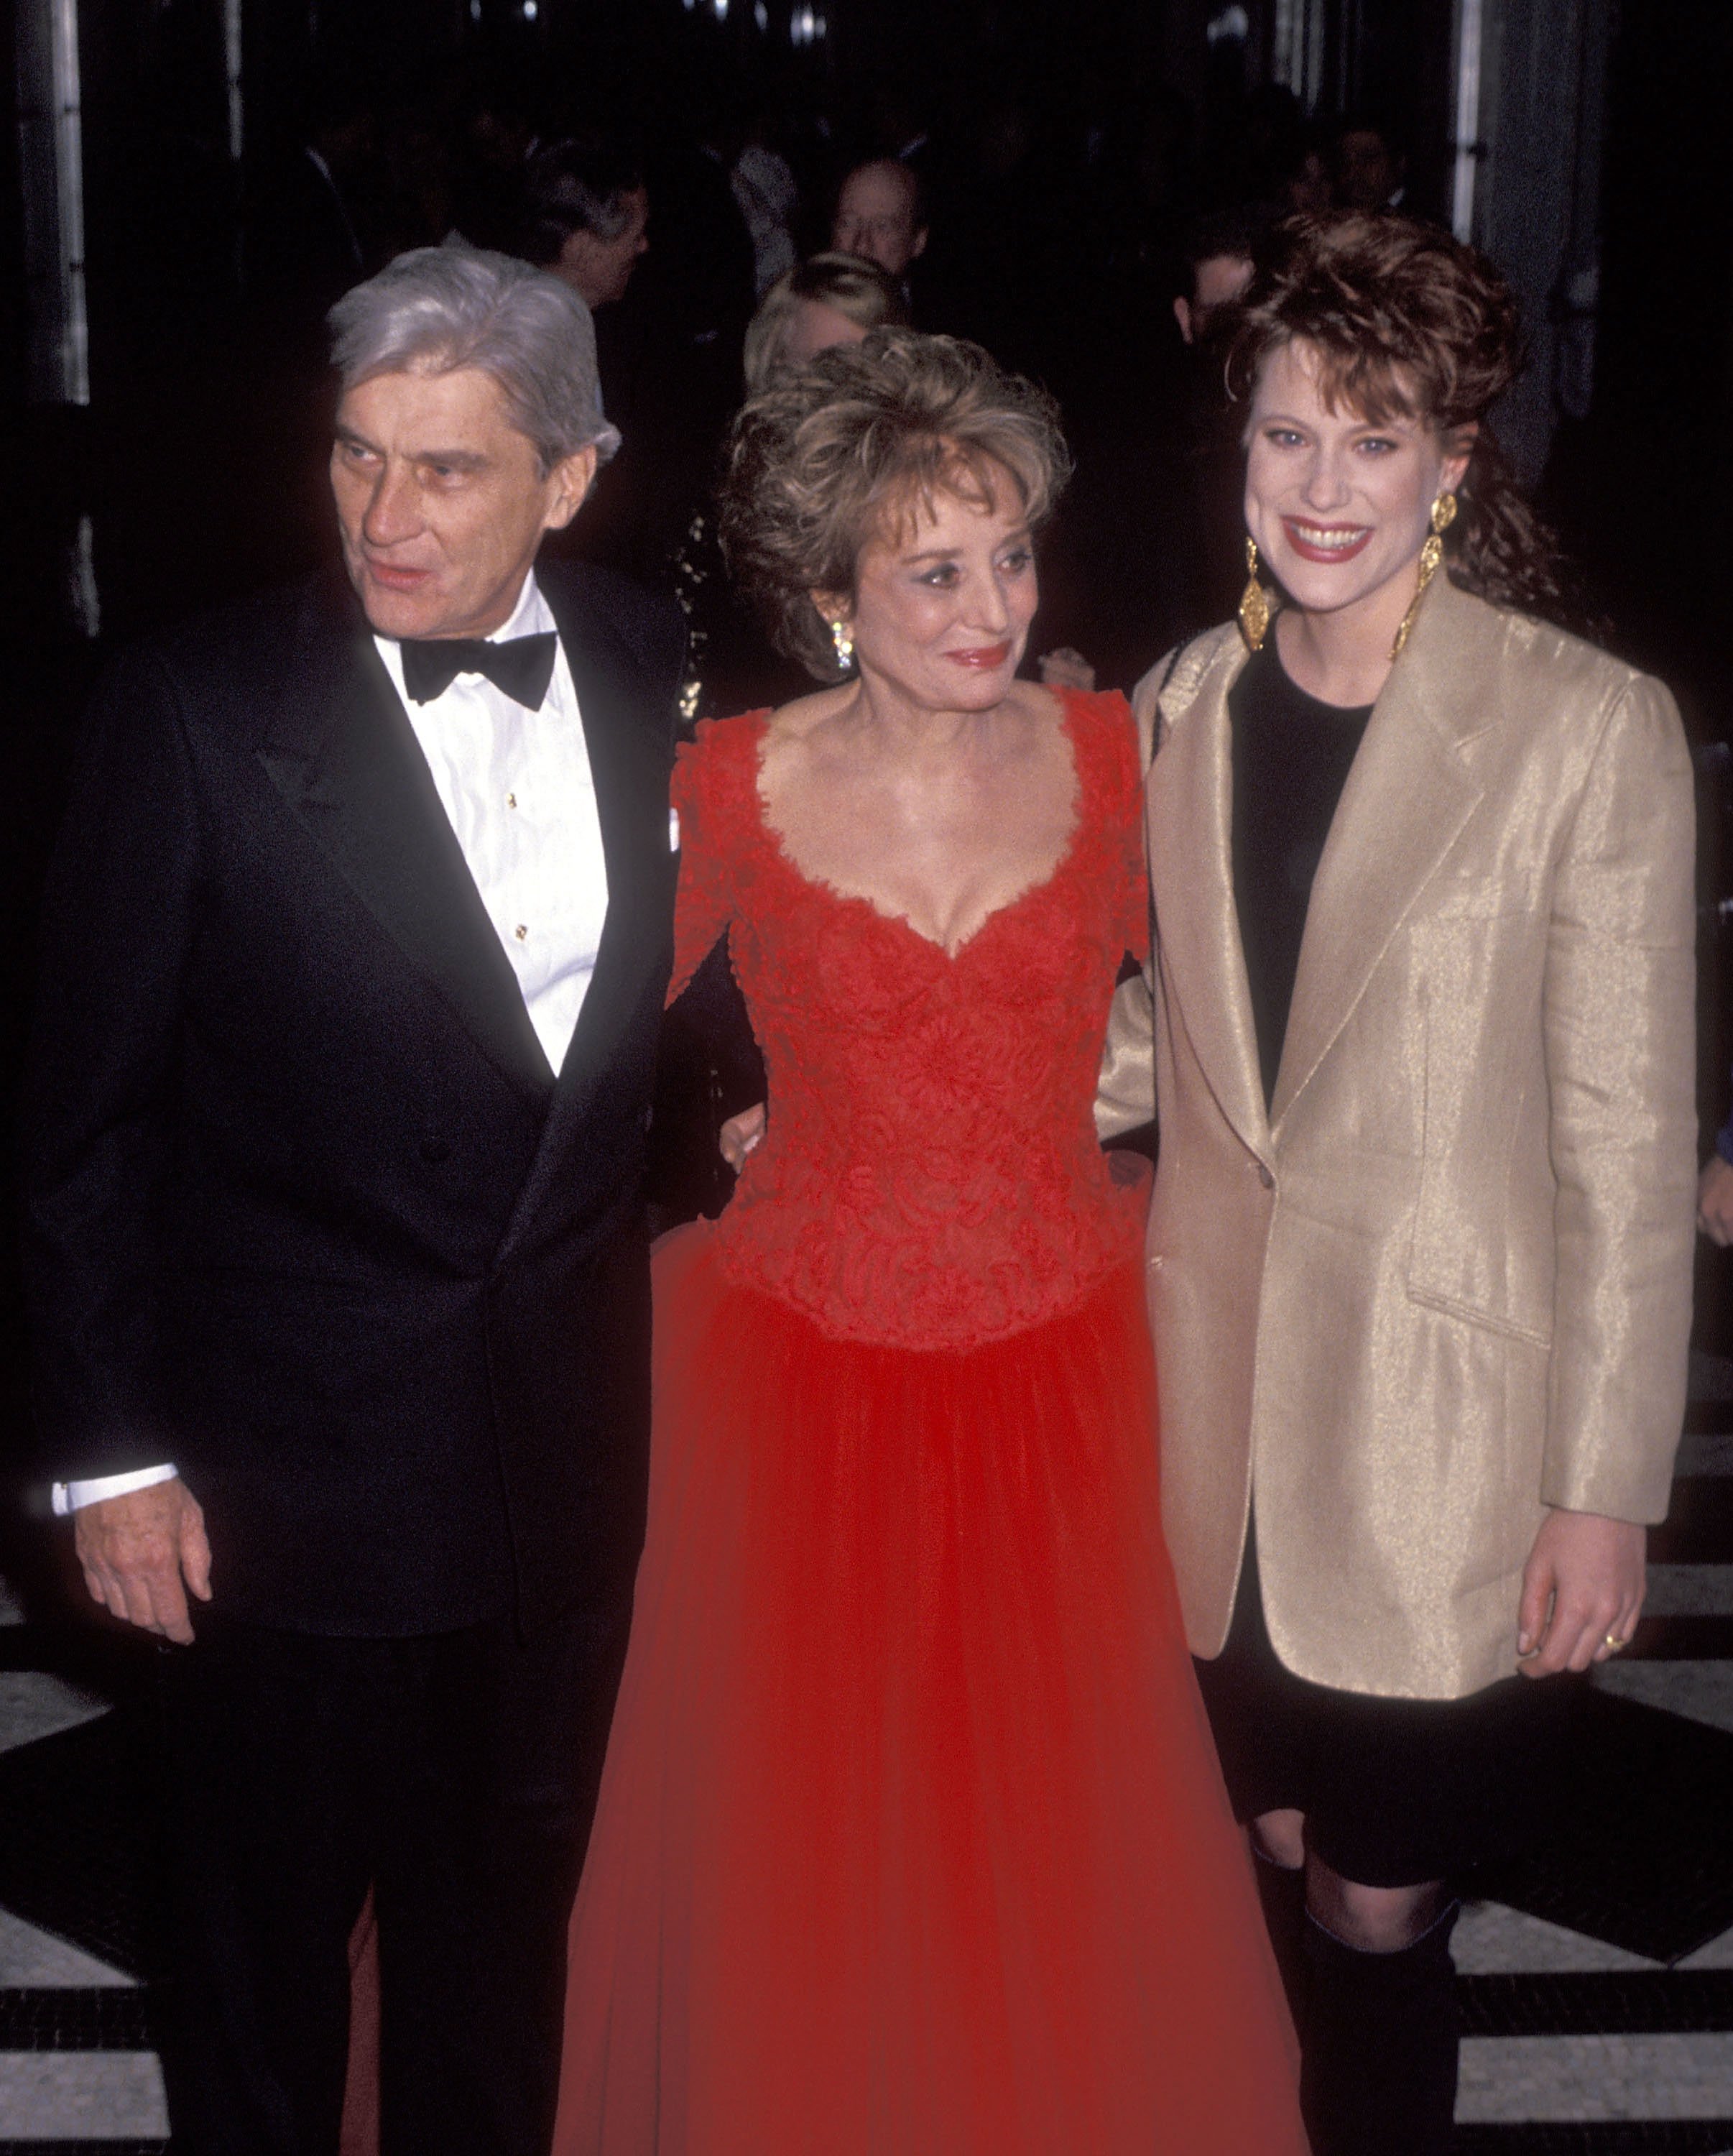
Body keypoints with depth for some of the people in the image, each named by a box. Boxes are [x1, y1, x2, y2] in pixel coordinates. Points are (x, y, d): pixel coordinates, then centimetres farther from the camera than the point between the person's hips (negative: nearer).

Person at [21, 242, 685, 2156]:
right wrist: (109, 1452, -9)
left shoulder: (656, 681, -3)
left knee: (506, 1926, 22)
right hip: (291, 1464, -3)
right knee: (265, 1942, 15)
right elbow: (82, 1120, -9)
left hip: (572, 1445, 4)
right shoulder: (198, 715, -14)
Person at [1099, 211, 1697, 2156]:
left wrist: (1604, 1488, -10)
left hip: (1445, 1438, -4)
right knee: (1272, 1868, 16)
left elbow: (1628, 1143, -9)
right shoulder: (1185, 705, 4)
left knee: (1374, 1923, 6)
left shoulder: (1590, 729, -10)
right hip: (1220, 1409, 4)